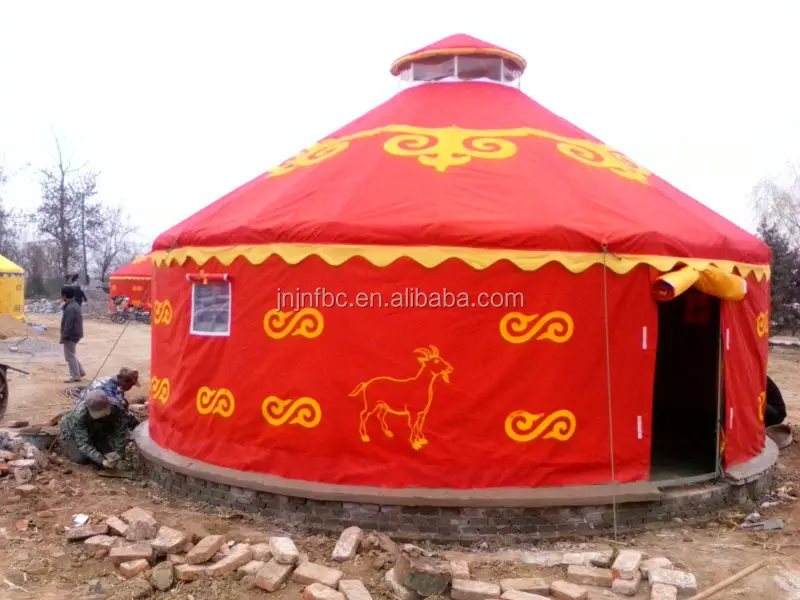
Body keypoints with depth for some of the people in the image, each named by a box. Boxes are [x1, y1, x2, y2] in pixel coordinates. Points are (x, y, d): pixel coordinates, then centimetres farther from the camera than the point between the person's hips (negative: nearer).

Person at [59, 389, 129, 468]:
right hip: (72, 433, -3)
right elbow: (83, 443, -40)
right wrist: (102, 461, -49)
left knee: (111, 455, -11)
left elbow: (121, 432, -25)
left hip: (95, 432, 3)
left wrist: (119, 454, -37)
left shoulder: (114, 408, -34)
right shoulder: (79, 415, -42)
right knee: (82, 459, -20)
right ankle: (66, 445, 11)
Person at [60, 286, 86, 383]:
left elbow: (68, 325, -24)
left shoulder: (70, 308, -23)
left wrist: (63, 337, -19)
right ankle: (80, 372, 24)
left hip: (71, 336, -10)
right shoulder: (75, 305, 9)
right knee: (72, 355, 20)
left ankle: (75, 376, 5)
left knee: (70, 356, 0)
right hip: (75, 334, 10)